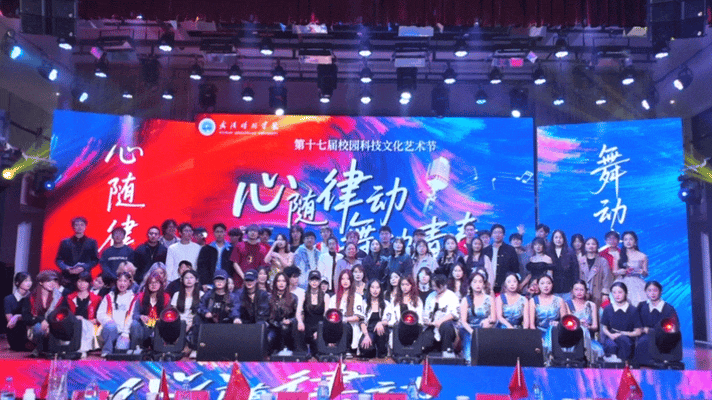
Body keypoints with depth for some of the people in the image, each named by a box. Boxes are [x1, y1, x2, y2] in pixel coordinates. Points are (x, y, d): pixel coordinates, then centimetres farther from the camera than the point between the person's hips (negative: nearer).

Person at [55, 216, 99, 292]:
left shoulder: (91, 242, 13)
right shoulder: (65, 242, 16)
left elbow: (95, 260, 7)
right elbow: (58, 260, 13)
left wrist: (83, 268, -10)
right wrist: (66, 268, -7)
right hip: (68, 278, 1)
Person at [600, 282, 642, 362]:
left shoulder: (633, 310, 0)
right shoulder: (608, 309, 5)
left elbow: (638, 332, 1)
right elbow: (604, 327, 10)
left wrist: (622, 334, -14)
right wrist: (610, 335, -13)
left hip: (627, 338, 1)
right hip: (611, 337, -1)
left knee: (623, 338, -37)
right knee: (611, 346, -37)